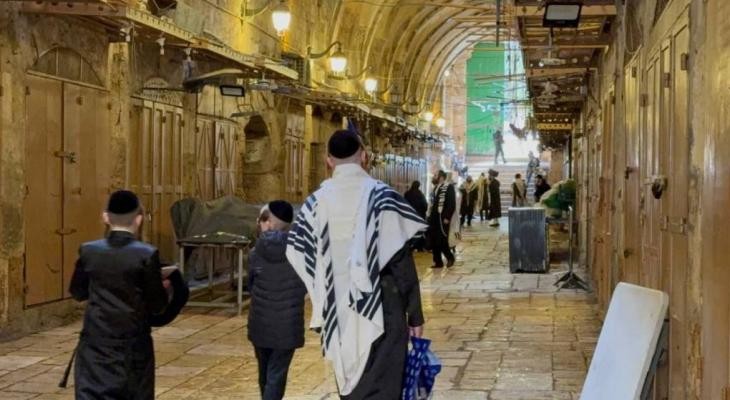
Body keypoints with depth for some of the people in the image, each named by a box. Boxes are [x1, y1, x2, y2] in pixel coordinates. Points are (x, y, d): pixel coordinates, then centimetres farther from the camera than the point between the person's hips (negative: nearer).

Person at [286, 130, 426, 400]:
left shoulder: (316, 202, 2)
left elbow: (301, 258, 5)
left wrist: (323, 310, 15)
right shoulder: (381, 196, -9)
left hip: (338, 314, 4)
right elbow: (402, 261, -10)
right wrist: (415, 315, -4)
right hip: (379, 311, -4)